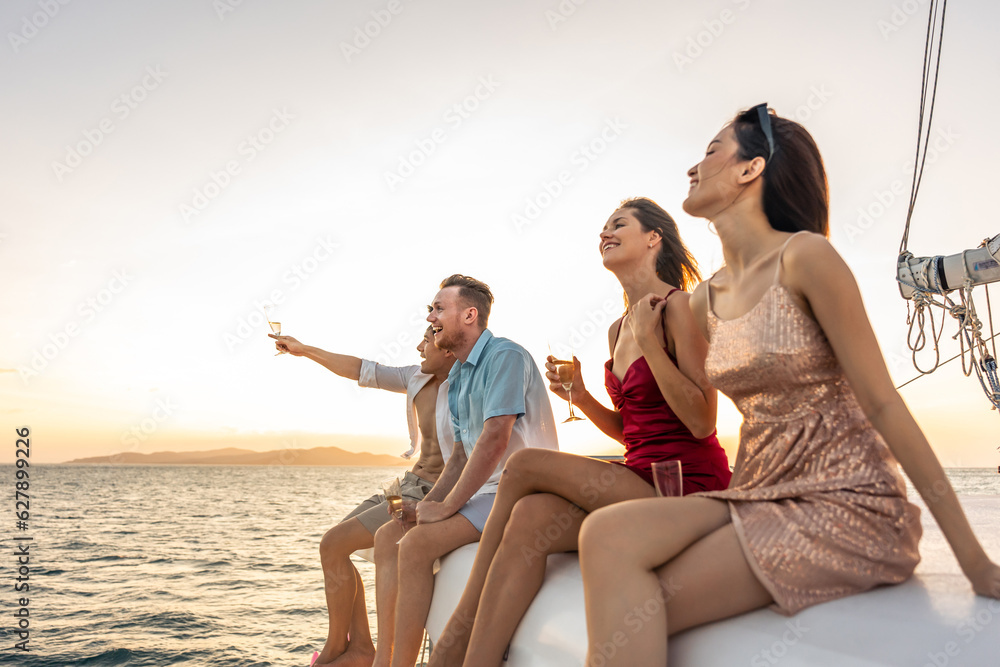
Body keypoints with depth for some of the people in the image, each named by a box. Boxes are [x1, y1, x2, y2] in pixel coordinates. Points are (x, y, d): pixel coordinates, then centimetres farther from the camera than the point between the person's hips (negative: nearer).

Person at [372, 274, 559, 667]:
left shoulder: (505, 356, -13)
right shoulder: (457, 377, 17)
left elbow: (495, 440, -23)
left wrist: (448, 506, -20)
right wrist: (426, 504, 4)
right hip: (483, 491, 10)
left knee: (416, 543, -24)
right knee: (388, 536, 2)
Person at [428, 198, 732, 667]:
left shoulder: (679, 306, -7)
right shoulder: (618, 329, 17)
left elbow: (701, 422, -15)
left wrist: (649, 341, -15)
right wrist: (580, 397, 6)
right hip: (641, 483, 7)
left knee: (524, 466, -18)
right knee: (529, 519, -21)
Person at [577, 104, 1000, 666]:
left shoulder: (805, 257, -11)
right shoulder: (704, 302, 10)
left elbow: (882, 403, -12)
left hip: (846, 504, -6)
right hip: (761, 496, 6)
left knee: (630, 616, -21)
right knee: (608, 534, -22)